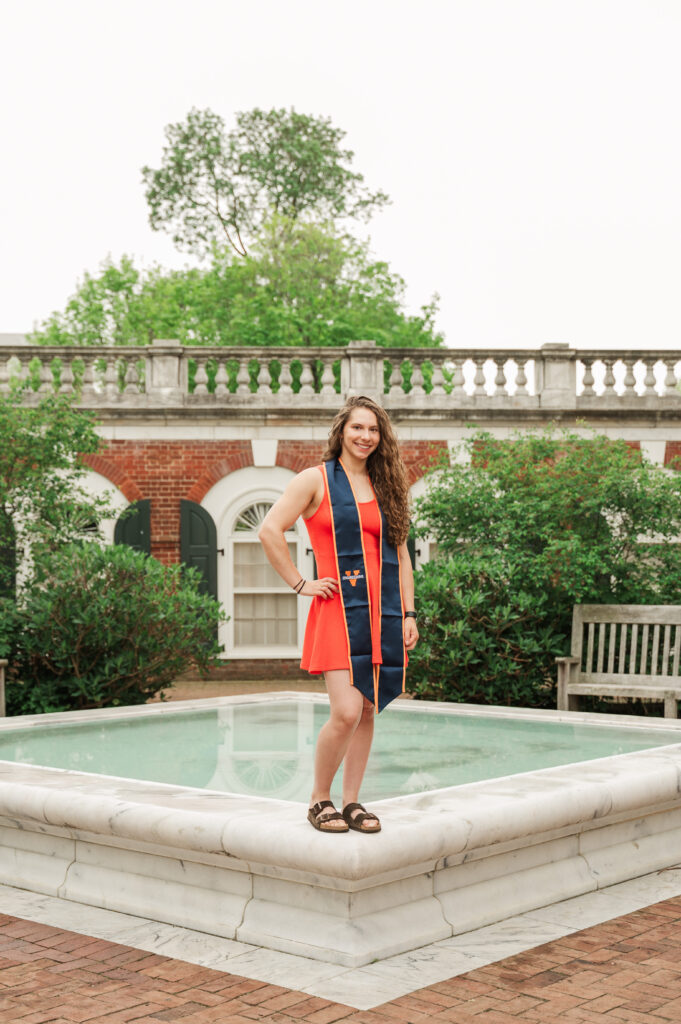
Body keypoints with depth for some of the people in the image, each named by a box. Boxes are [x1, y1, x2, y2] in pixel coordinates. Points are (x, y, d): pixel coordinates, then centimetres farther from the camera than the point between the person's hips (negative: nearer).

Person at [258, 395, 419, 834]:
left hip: (384, 612, 5)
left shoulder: (387, 487, 16)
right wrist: (300, 584, -7)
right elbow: (270, 530, -6)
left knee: (368, 712, 7)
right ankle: (320, 799, 6)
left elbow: (400, 553, 17)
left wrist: (409, 613, 11)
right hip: (339, 608, -5)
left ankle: (352, 802, 19)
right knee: (346, 712, -13)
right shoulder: (316, 480, 1)